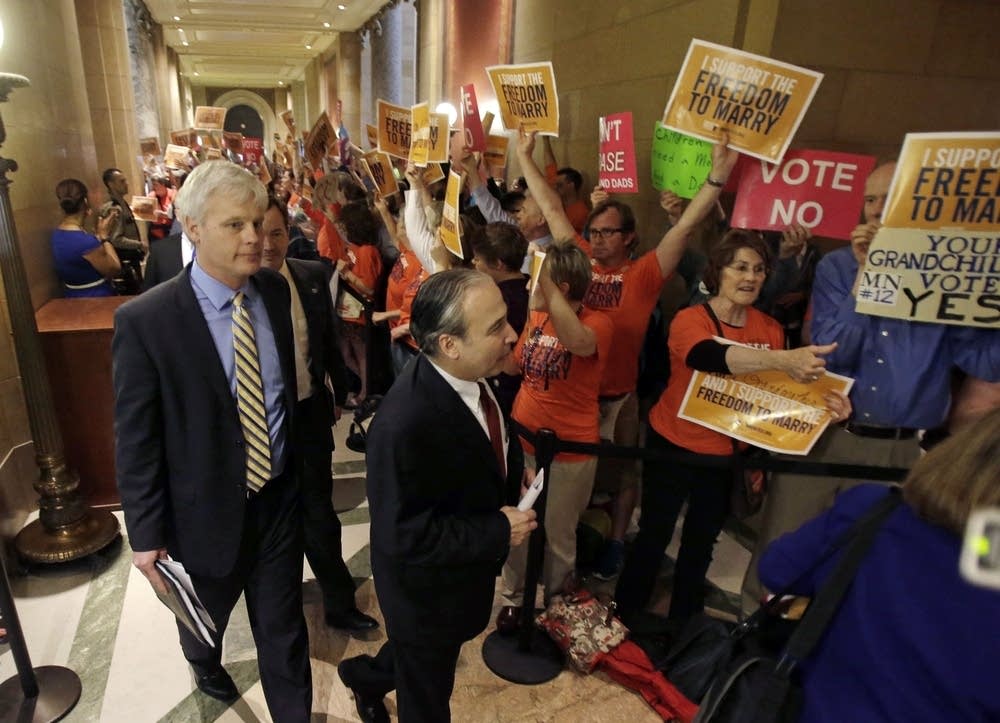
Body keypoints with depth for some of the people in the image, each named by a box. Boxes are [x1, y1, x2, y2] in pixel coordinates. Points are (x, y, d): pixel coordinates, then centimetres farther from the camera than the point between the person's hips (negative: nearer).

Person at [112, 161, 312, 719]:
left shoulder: (276, 290, -6)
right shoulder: (145, 320, -20)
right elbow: (135, 440, -13)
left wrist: (299, 465, 10)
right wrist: (146, 534, -8)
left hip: (281, 498, 2)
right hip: (207, 511, -1)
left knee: (284, 629, 16)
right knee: (204, 618, 28)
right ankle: (206, 666, 63)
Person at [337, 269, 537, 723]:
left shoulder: (474, 374, -14)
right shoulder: (404, 426, -39)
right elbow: (403, 535, -30)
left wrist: (513, 470, -9)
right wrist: (499, 531, -27)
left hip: (465, 569, 8)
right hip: (427, 585, -7)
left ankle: (366, 675, 60)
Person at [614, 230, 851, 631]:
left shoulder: (770, 329, -2)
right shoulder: (690, 320, -17)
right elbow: (710, 357, -39)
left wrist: (825, 406, -19)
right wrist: (782, 359, -53)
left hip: (728, 453, 5)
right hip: (674, 446, -4)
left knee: (701, 541, 20)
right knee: (654, 535, 7)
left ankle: (683, 624, 40)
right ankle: (623, 619, 29)